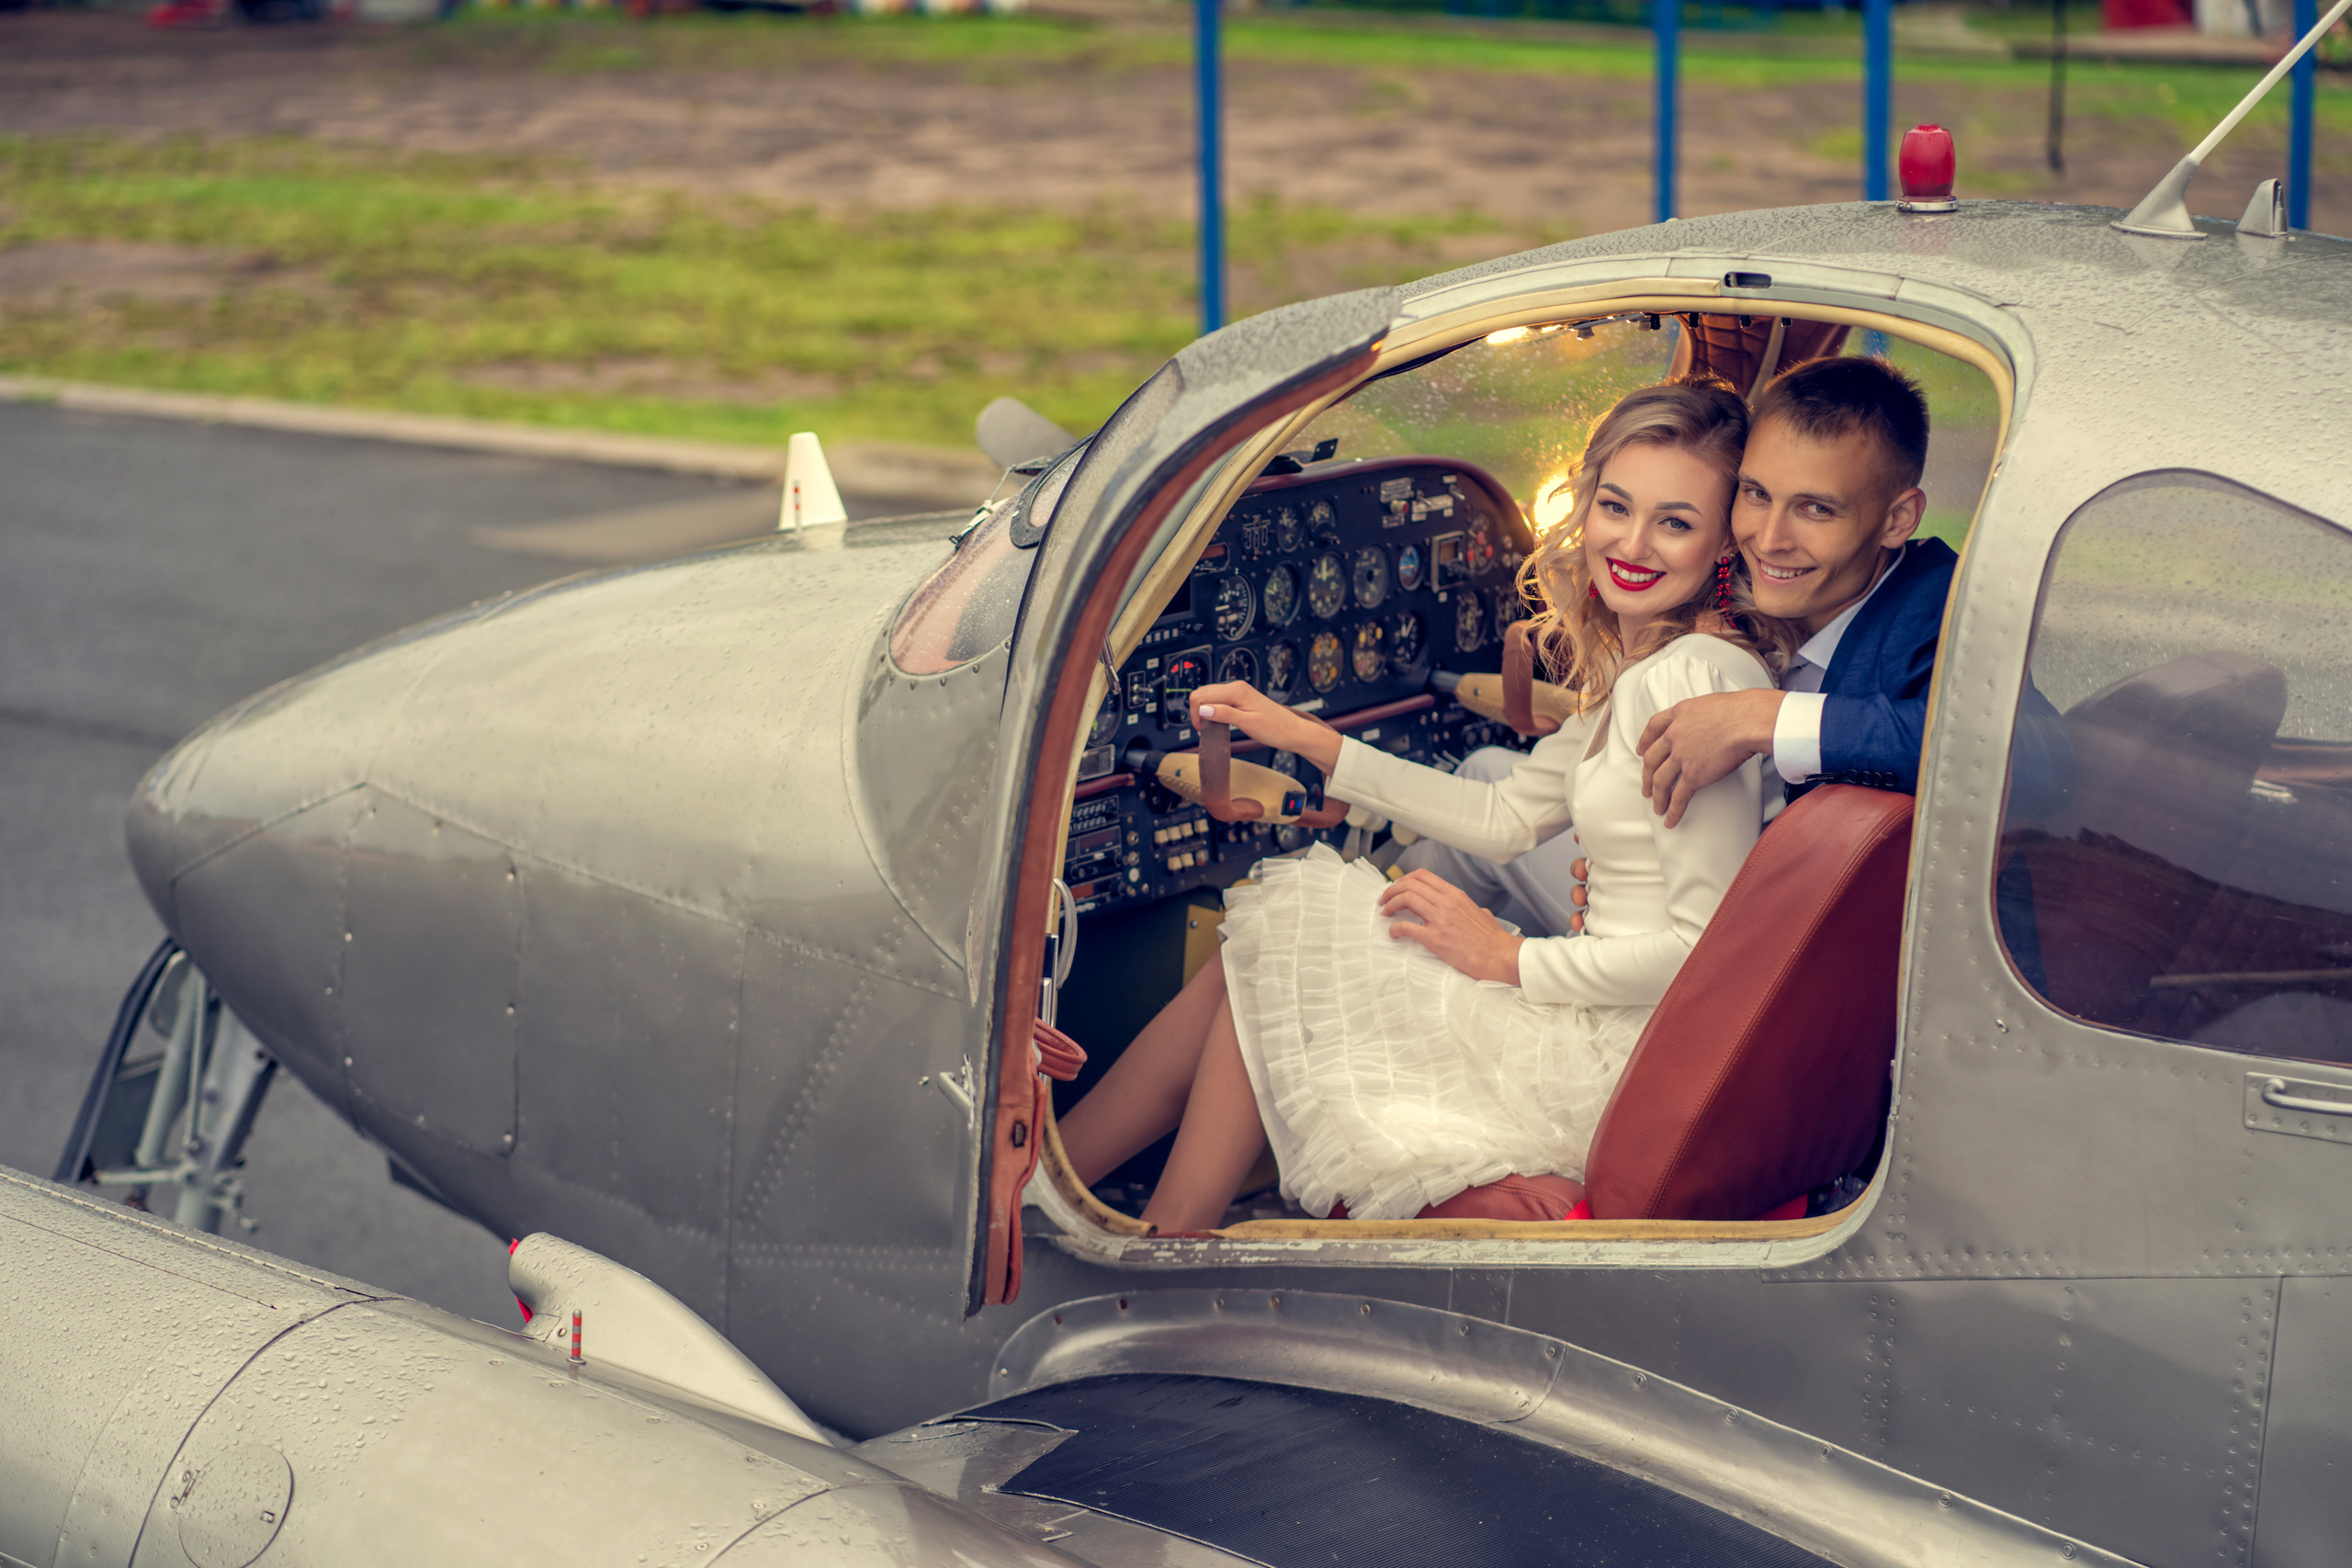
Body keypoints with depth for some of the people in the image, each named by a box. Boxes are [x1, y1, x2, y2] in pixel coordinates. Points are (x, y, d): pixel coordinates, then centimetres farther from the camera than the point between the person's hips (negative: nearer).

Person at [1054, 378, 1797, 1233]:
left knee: (1275, 947, 1)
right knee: (1261, 944, 8)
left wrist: (1510, 960, -14)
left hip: (1639, 1059, -9)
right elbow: (1505, 819, 18)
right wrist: (1306, 738, 15)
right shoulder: (1635, 667, 10)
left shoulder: (1691, 678, -21)